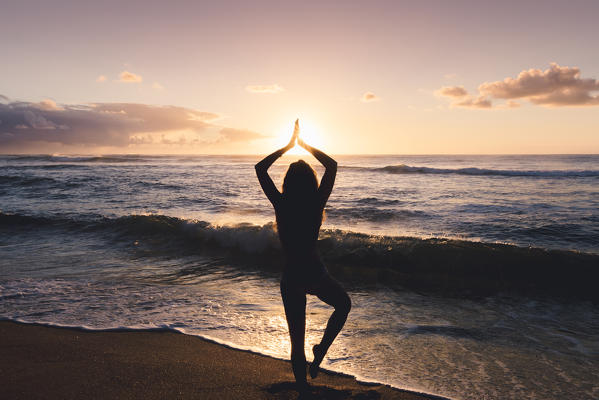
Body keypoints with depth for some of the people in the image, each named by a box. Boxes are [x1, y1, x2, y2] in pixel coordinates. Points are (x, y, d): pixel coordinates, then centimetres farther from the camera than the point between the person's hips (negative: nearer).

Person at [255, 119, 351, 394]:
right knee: (343, 305, 28)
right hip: (315, 275, -1)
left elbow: (260, 168, 0)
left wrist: (289, 145, 5)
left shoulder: (281, 205, -11)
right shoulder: (316, 205, -14)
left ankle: (303, 388, 23)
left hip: (291, 278, 2)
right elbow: (332, 165, -4)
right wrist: (304, 145, 2)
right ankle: (320, 353, 12)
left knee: (297, 341, 14)